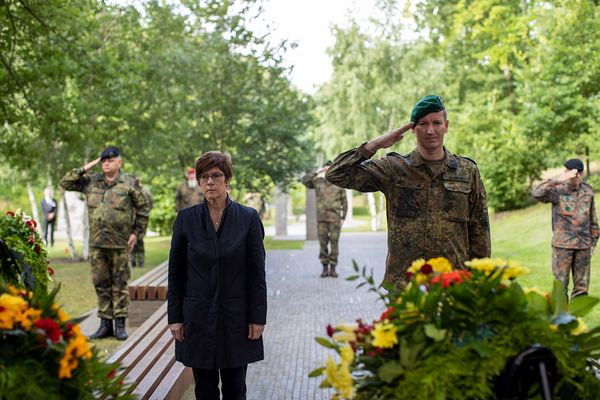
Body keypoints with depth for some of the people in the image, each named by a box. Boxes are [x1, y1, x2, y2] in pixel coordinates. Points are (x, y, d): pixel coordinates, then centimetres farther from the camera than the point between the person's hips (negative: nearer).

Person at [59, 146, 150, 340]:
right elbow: (65, 183, 9)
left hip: (120, 243, -4)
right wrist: (84, 169, -1)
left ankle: (120, 324, 10)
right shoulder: (91, 182, 7)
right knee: (101, 283, 8)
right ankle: (105, 323, 17)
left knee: (119, 284, 3)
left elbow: (143, 208, 2)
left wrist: (137, 232, -3)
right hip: (96, 243, 4)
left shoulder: (130, 183, -2)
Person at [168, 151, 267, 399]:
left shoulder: (248, 218, -3)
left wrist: (258, 317, -5)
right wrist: (175, 317, -1)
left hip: (236, 316, -1)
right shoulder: (186, 218, 0)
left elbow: (257, 272, -2)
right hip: (198, 318, 1)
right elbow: (175, 272, 3)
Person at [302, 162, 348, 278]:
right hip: (321, 217, 1)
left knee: (334, 243, -1)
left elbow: (344, 202, 7)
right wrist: (316, 172, -7)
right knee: (323, 243, 1)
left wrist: (343, 218, 1)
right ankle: (325, 268, 8)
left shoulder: (339, 184, 5)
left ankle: (333, 268, 4)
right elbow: (305, 180, -5)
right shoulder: (318, 182, 8)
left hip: (335, 218, -1)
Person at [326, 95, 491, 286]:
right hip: (402, 283, -1)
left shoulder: (468, 172, 8)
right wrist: (374, 145, -8)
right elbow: (336, 175, -1)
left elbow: (479, 231, 10)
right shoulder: (394, 169, 4)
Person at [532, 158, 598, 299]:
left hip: (583, 245, 4)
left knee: (582, 286, 8)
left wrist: (593, 242, 13)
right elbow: (537, 193, -29)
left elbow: (592, 219, 14)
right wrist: (558, 179, -35)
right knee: (561, 285, 2)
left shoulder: (587, 191, 5)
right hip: (562, 245, -4)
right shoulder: (557, 190, -8)